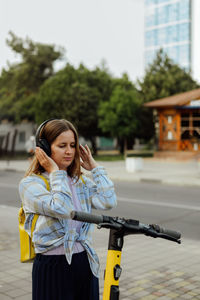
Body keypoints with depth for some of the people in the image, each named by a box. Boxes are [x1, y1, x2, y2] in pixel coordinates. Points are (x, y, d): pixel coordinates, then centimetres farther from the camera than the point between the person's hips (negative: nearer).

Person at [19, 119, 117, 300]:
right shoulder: (31, 184, -9)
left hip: (86, 264, 5)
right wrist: (55, 172, -16)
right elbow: (61, 208, -25)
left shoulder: (82, 182, 7)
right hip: (52, 267, -5)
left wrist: (95, 168, -2)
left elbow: (108, 202, -9)